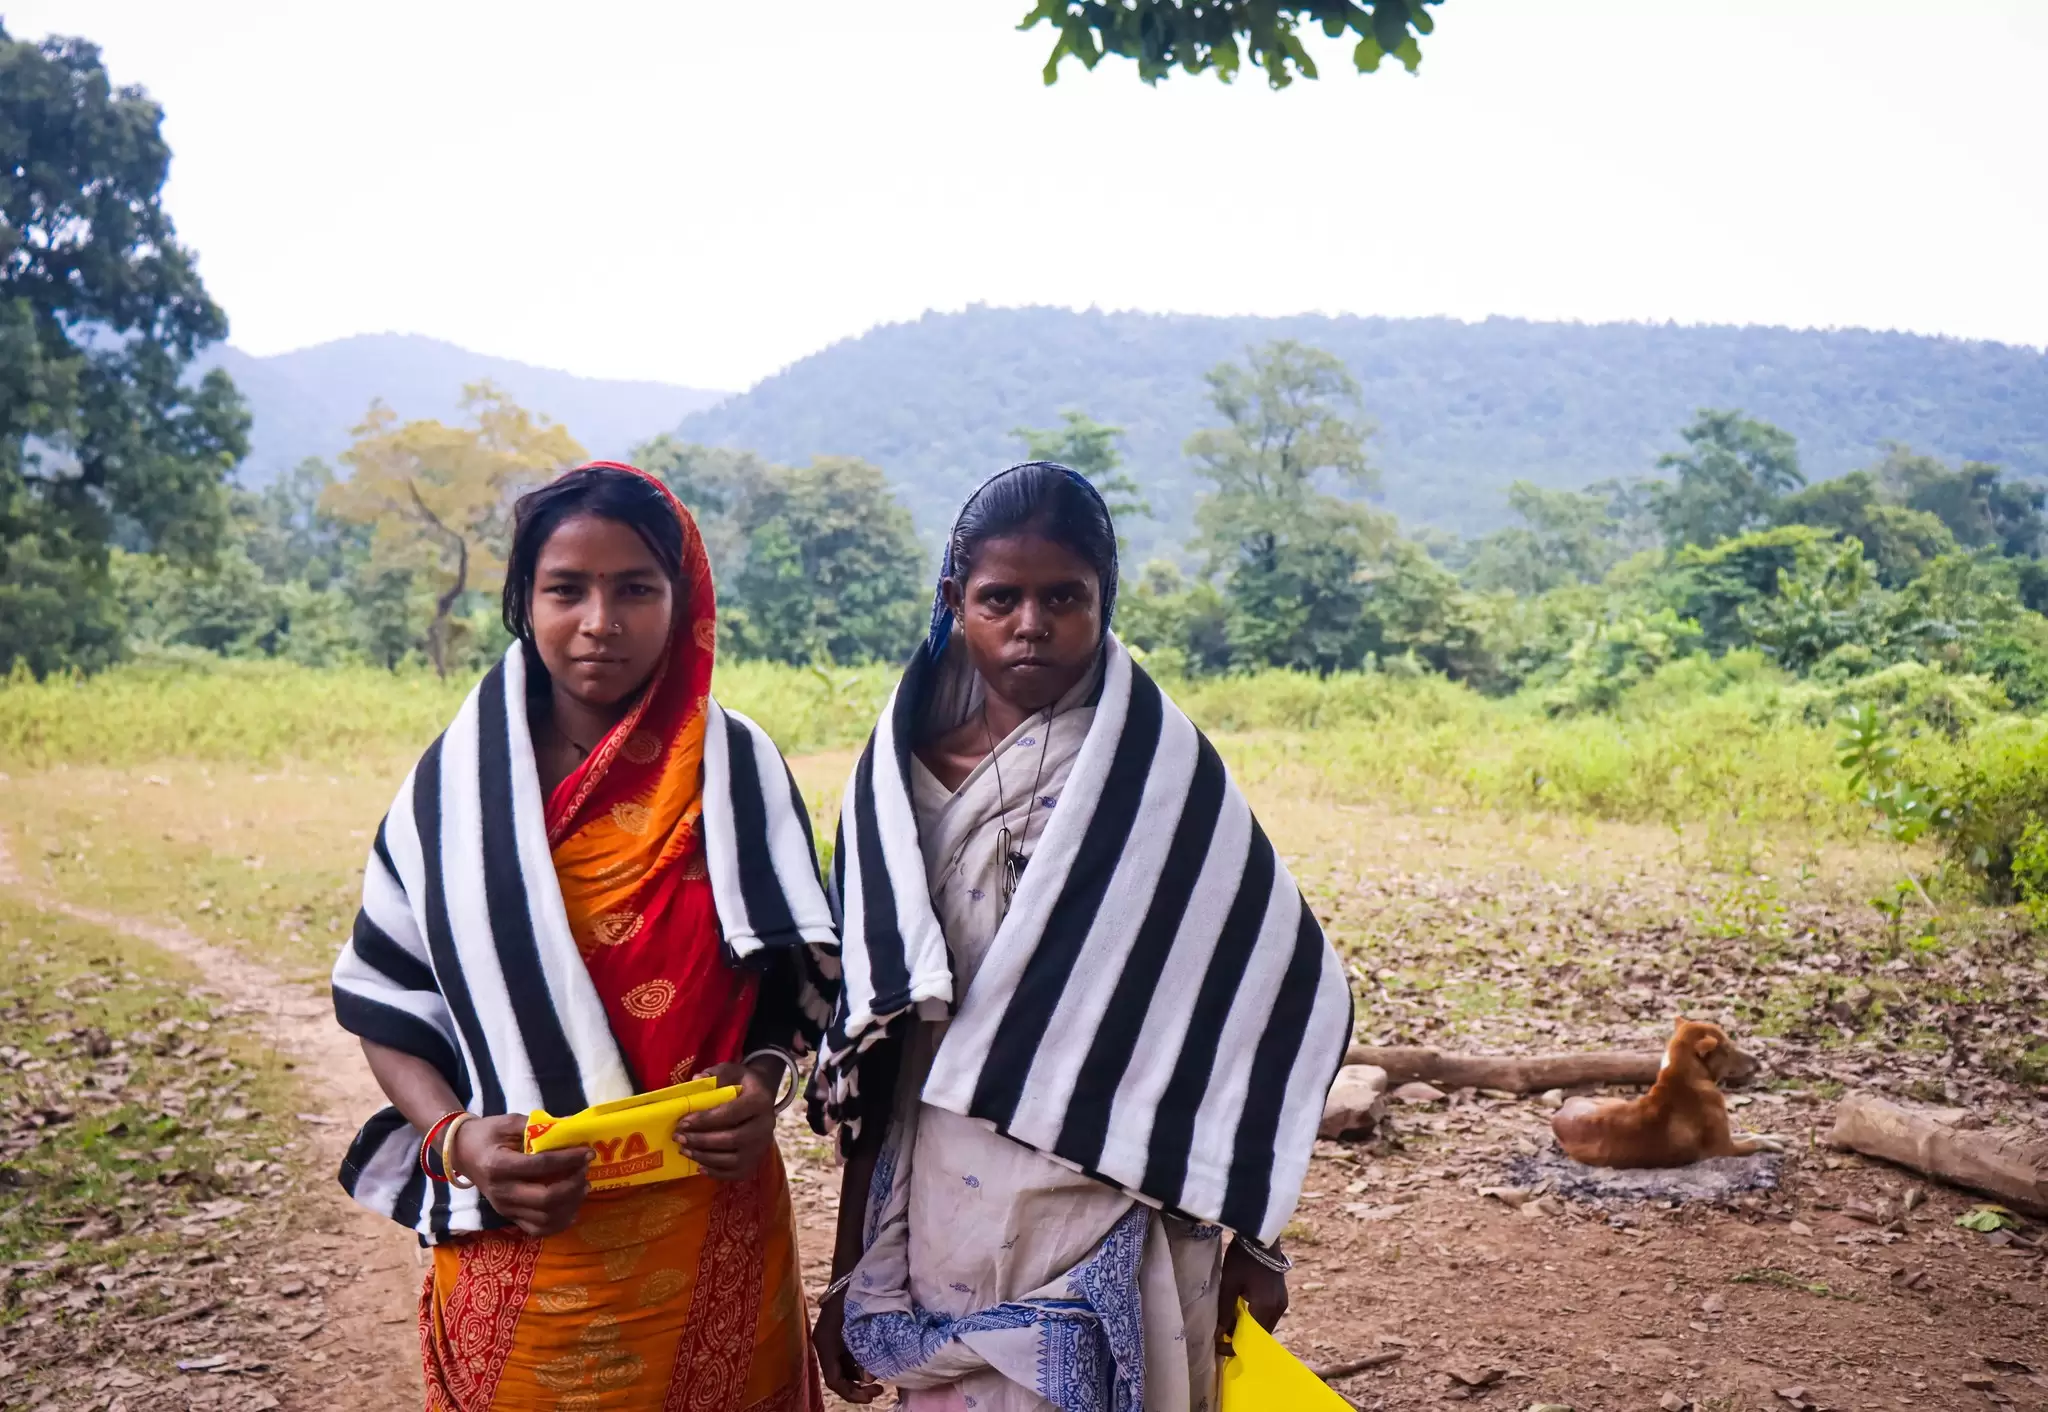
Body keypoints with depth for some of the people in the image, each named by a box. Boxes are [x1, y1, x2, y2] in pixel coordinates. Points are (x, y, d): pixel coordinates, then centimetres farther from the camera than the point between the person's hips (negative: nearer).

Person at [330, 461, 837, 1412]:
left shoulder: (737, 768, -3)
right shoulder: (455, 781, -3)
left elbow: (797, 976, 5)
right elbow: (385, 1000, 3)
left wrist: (764, 1077, -14)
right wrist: (454, 1137, -13)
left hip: (711, 1239, 0)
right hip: (516, 1237, 0)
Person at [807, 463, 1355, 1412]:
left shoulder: (1159, 776, -7)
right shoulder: (897, 778, 1)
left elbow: (1285, 995, -4)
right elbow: (867, 1063, 6)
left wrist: (1251, 1238, -3)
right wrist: (853, 1267, 9)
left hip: (1107, 1234, -3)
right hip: (939, 1231, 3)